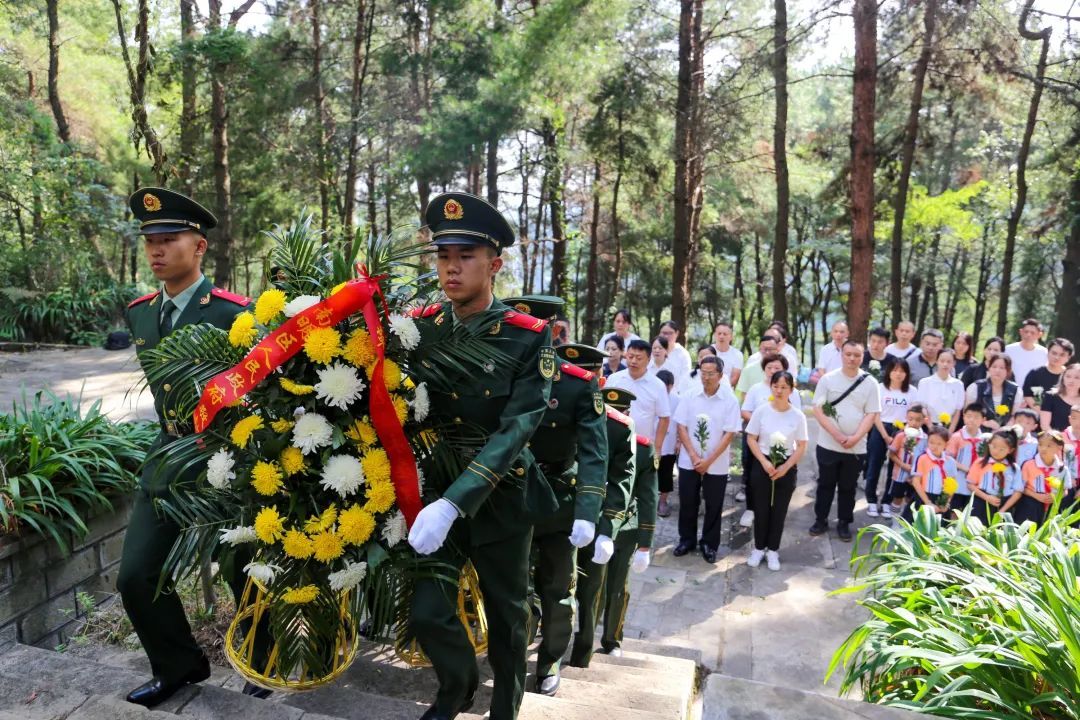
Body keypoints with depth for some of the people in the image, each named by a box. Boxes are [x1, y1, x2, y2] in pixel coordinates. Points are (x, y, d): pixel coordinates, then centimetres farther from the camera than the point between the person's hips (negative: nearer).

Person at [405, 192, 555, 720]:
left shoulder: (528, 337, -15)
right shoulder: (420, 329, -5)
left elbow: (517, 428, -22)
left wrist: (453, 504, -30)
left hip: (500, 495, -2)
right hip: (435, 488, 2)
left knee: (506, 612, 15)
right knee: (426, 613, 0)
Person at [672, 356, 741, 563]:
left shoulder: (730, 401, -8)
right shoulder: (689, 397, -2)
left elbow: (729, 434, -9)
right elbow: (681, 428, -2)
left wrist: (708, 461, -14)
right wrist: (694, 456, -11)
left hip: (717, 465, -1)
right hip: (688, 462, 1)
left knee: (713, 506, 9)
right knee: (687, 504, 11)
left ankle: (709, 544, 25)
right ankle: (686, 540, 28)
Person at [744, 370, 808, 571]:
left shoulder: (798, 416, -7)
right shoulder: (761, 410, -8)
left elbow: (802, 446, -3)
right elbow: (751, 439, -4)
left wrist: (785, 467, -12)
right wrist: (764, 463, -13)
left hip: (787, 468, 1)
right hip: (762, 465, 0)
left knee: (779, 510, 10)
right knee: (761, 509, 7)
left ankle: (772, 550, 24)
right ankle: (759, 548, 23)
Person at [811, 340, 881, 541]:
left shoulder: (870, 383, -2)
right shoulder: (827, 379, -4)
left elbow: (871, 414, -3)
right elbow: (818, 410, -7)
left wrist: (855, 437, -15)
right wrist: (836, 434, -16)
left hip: (856, 447, 0)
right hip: (828, 445, 0)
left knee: (848, 487, 12)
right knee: (825, 484, 11)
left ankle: (844, 523, 25)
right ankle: (821, 520, 24)